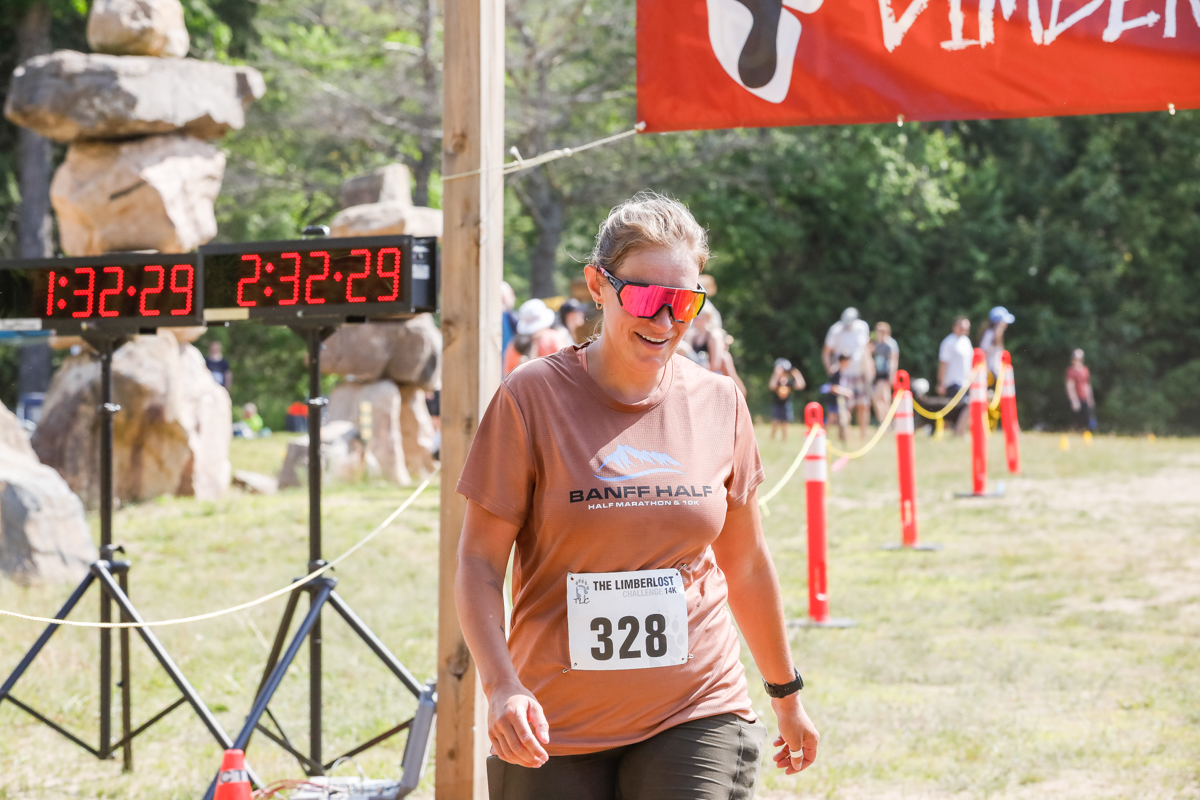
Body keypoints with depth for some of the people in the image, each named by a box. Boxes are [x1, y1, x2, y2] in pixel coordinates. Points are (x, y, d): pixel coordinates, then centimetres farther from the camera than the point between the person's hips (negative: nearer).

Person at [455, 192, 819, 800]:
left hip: (697, 720, 1)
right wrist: (502, 687, -19)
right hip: (556, 729, -1)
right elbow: (478, 566, -4)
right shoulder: (532, 398, -4)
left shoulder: (719, 403, 6)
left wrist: (785, 693, 26)